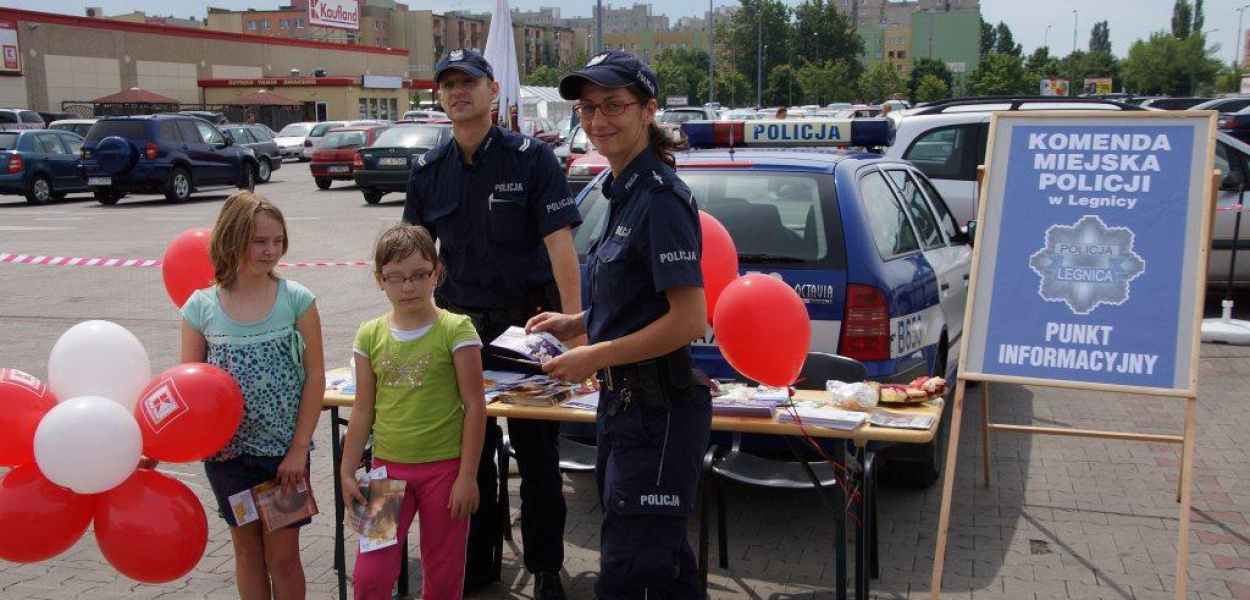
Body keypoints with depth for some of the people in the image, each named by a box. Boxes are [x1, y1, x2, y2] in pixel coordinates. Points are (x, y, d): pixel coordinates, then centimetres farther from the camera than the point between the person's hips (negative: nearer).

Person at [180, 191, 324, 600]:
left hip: (285, 451, -1)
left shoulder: (296, 299, -7)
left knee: (283, 553, 8)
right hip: (228, 451, 1)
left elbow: (315, 376, -6)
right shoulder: (202, 307, -4)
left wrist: (299, 448, -9)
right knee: (247, 547, 15)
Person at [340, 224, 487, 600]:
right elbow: (363, 409, 7)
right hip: (388, 468, 3)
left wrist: (467, 476, -11)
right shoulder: (370, 336, 1)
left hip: (444, 467, -3)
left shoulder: (455, 330, -9)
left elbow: (475, 407, -9)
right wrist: (347, 473, 6)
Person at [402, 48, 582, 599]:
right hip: (458, 326, 4)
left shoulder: (531, 158, -7)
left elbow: (560, 246, -14)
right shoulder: (428, 170, 6)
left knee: (537, 455, 7)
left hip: (526, 325, -4)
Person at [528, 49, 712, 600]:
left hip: (659, 410, -10)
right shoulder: (622, 192, 11)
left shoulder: (660, 198, -18)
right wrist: (575, 324, 8)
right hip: (626, 404, 10)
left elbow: (688, 321, -22)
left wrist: (595, 357, -17)